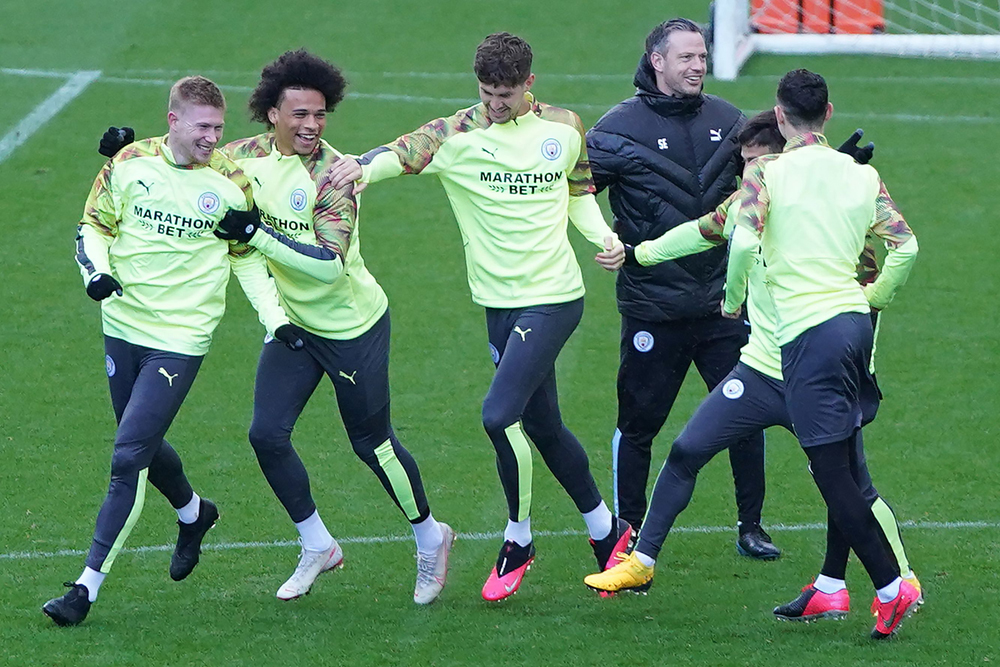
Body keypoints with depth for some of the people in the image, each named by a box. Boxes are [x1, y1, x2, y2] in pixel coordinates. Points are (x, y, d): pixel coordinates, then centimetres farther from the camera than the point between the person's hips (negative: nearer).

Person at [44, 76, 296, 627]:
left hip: (182, 339, -4)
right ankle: (193, 514, 49)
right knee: (143, 444, 16)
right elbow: (93, 226, 8)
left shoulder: (230, 182, -5)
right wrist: (96, 270, -12)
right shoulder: (130, 164, -3)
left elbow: (247, 256, 9)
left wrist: (275, 317, -1)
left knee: (128, 457, -12)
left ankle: (88, 586, -8)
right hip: (123, 327, 4)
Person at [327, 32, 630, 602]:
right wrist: (362, 166, -41)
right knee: (543, 427, 13)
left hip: (554, 298, -3)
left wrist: (605, 237, -2)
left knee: (500, 414, -18)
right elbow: (400, 154, -20)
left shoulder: (565, 128, 0)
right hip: (500, 301, 3)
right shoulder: (456, 136, -5)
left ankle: (518, 542, 0)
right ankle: (607, 531, 33)